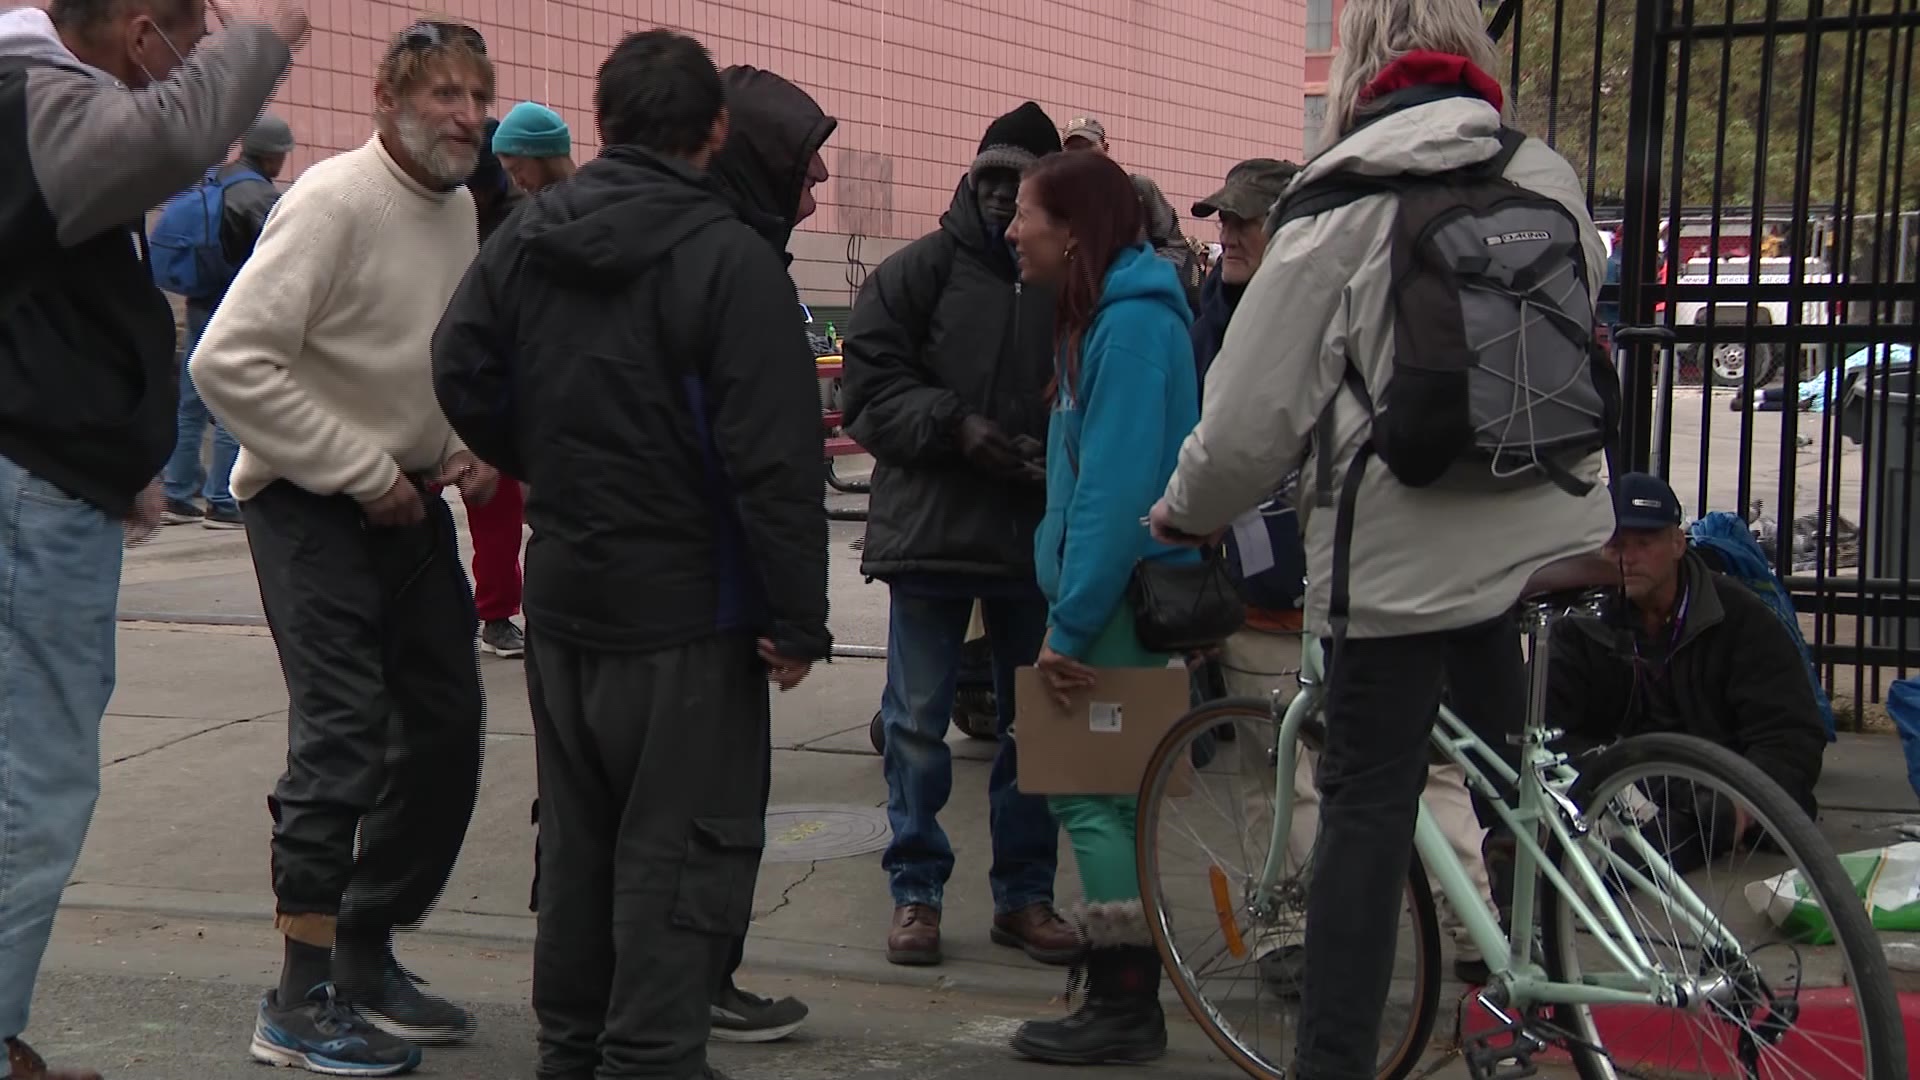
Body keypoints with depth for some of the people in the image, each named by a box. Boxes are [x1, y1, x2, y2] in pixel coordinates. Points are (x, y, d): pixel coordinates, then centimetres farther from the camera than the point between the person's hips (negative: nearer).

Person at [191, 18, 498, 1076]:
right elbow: (228, 363, -24)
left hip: (410, 501, 8)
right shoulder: (335, 201, -17)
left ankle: (368, 958, 24)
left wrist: (465, 448, 4)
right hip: (314, 509, -8)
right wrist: (363, 472, -20)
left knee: (445, 730, 10)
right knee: (344, 741, -10)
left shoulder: (459, 207, 9)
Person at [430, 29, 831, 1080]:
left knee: (578, 833, 19)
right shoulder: (730, 259, -17)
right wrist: (798, 617, -15)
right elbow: (773, 459, -20)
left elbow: (460, 373, 7)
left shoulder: (526, 236, 3)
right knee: (683, 848, 2)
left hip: (560, 596, 7)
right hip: (686, 609, -7)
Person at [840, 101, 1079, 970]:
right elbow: (871, 387, -2)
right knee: (917, 720, 4)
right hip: (930, 529, -1)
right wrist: (955, 426, -15)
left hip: (1037, 534, 2)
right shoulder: (920, 269, 1)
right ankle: (916, 891, 16)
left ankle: (1025, 894, 23)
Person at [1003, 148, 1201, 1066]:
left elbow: (1117, 485, -22)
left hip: (1119, 594, -10)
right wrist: (1068, 608, 17)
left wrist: (1072, 622, -21)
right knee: (1098, 785, 14)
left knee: (1096, 791, -5)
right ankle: (1123, 992, 23)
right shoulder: (1102, 315, 15)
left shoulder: (1132, 322, -16)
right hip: (1106, 588, 10)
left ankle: (1125, 1009, 2)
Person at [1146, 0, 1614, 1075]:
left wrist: (1185, 512, 10)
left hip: (1403, 556, -5)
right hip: (1548, 536, 5)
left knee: (1370, 803, 1)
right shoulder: (1550, 178, 5)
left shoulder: (1342, 208, -9)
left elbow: (1254, 409, -7)